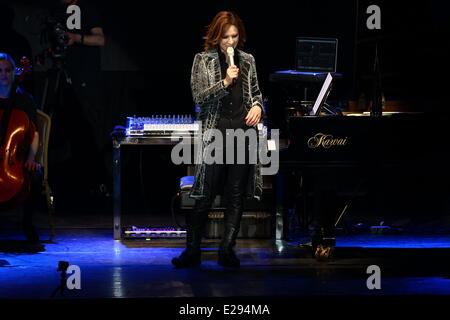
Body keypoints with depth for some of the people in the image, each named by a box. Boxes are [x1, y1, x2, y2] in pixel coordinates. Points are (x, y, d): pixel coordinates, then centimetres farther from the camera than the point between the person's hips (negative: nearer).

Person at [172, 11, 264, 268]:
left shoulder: (247, 61, 13)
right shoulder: (203, 60, 4)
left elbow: (256, 92, 23)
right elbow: (199, 96, -3)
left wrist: (257, 106, 1)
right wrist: (225, 82, -15)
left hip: (243, 131, 3)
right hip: (216, 131, -3)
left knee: (236, 195, 4)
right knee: (205, 195, -5)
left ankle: (227, 250, 10)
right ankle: (192, 251, 3)